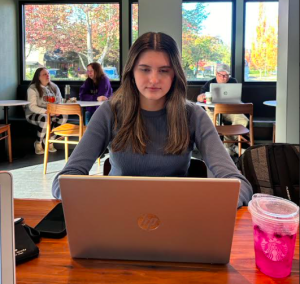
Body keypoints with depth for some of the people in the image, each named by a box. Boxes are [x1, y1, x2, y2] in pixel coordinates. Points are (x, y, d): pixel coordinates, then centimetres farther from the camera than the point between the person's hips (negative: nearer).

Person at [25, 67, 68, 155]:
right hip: (33, 115, -5)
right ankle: (38, 144, -17)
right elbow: (32, 106, -16)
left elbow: (60, 102, 8)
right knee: (46, 118, -38)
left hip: (51, 114, 5)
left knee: (64, 116, -22)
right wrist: (45, 111, -30)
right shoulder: (33, 88, -9)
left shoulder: (54, 87, 8)